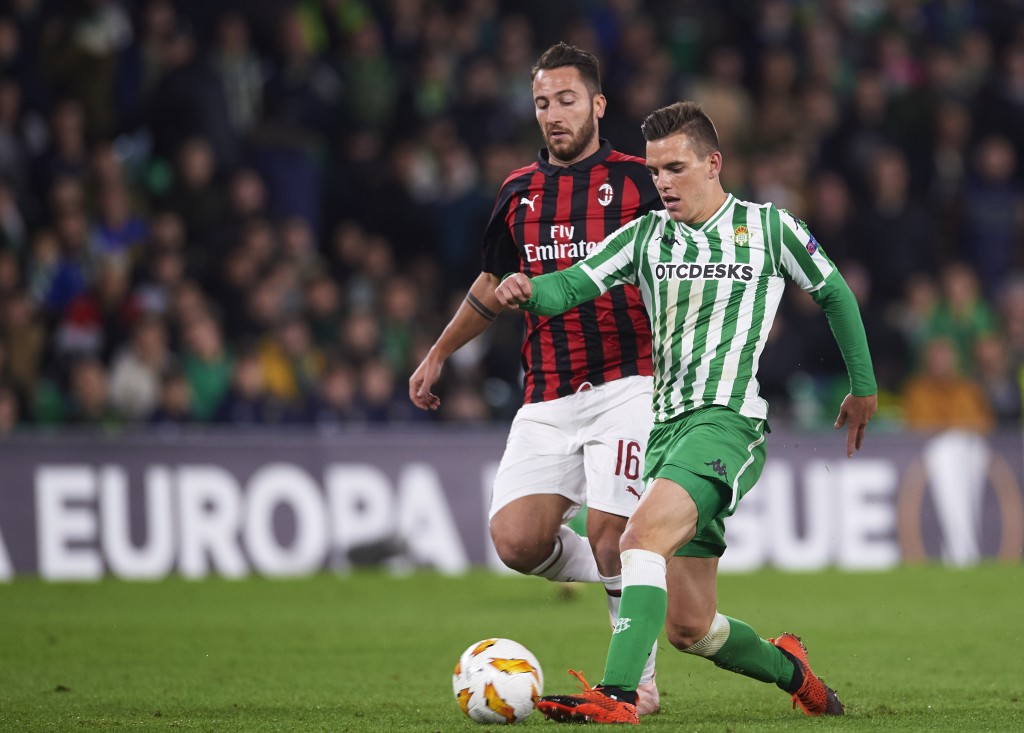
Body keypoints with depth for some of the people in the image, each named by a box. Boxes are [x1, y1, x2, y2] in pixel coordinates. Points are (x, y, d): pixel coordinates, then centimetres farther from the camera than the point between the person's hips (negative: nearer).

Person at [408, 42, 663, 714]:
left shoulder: (637, 181, 0)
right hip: (547, 400, 4)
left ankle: (637, 678, 4)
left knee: (609, 535, -15)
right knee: (516, 540, -11)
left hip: (625, 386, -4)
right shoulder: (519, 191, 13)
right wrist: (439, 354, 33)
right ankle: (625, 578, 18)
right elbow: (494, 283, 28)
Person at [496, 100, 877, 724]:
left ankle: (618, 696, -41)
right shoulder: (645, 236, 14)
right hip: (667, 424, 6)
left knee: (646, 531, -32)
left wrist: (864, 388, 24)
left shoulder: (770, 229, 6)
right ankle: (790, 669, 36)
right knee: (688, 627, 7)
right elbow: (575, 283, 0)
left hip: (730, 420, -6)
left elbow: (834, 293, 18)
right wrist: (531, 291, -23)